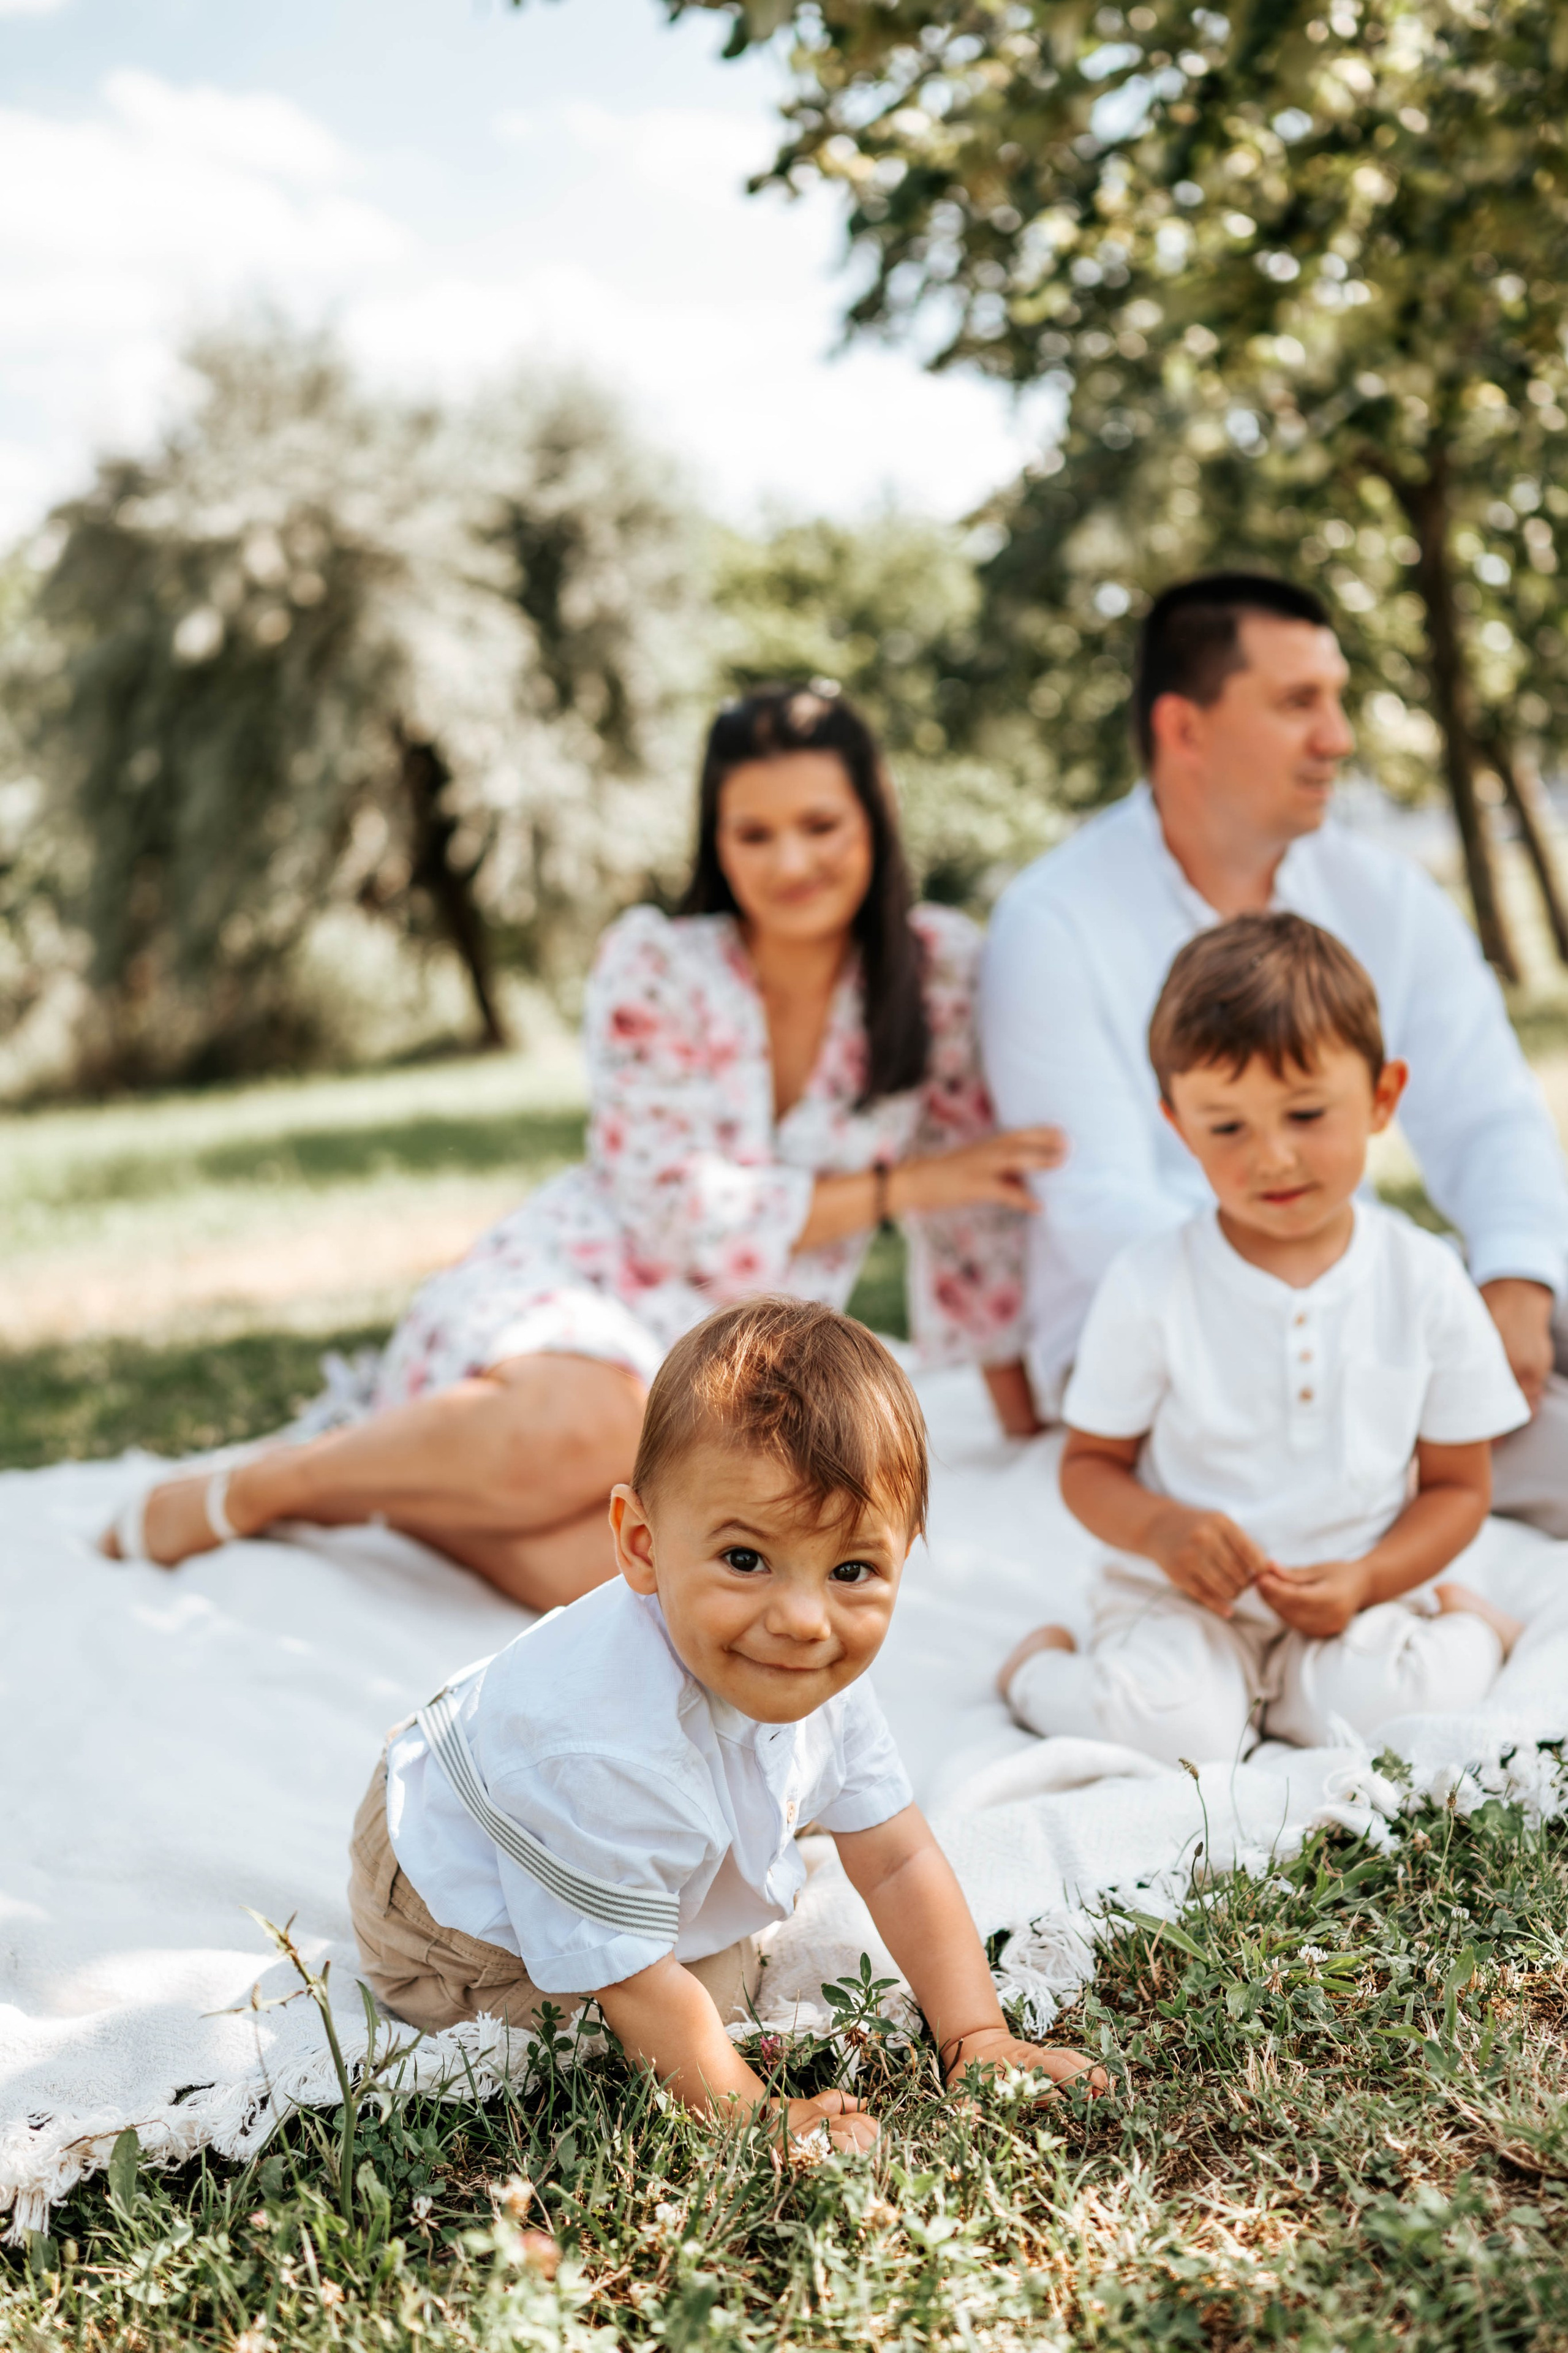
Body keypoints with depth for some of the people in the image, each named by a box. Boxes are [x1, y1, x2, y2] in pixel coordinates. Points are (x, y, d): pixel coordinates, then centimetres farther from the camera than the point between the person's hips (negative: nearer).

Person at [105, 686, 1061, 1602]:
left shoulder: (942, 968, -2)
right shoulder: (657, 965, -7)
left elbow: (975, 1212, 8)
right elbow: (679, 1215, -10)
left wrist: (1025, 1418, 12)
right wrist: (907, 1182, -11)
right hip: (571, 1291, -2)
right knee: (589, 1427, -41)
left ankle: (380, 1478, -3)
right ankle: (252, 1488, -14)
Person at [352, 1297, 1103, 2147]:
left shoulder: (822, 1679, -22)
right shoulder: (610, 1756, -47)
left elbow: (899, 1862, -10)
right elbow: (635, 1986, -33)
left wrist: (978, 2041, -15)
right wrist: (759, 2119, -26)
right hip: (458, 1930, -7)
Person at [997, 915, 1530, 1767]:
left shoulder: (1427, 1284, -4)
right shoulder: (1150, 1286, -9)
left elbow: (1459, 1486, 4)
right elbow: (1090, 1464, -1)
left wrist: (1367, 1580, -14)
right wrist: (1162, 1530, -23)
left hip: (1349, 1599, 2)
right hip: (1181, 1598, -2)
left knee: (1373, 1703, -28)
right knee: (1171, 1727, -30)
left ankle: (1467, 1624, 7)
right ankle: (1041, 1665, 4)